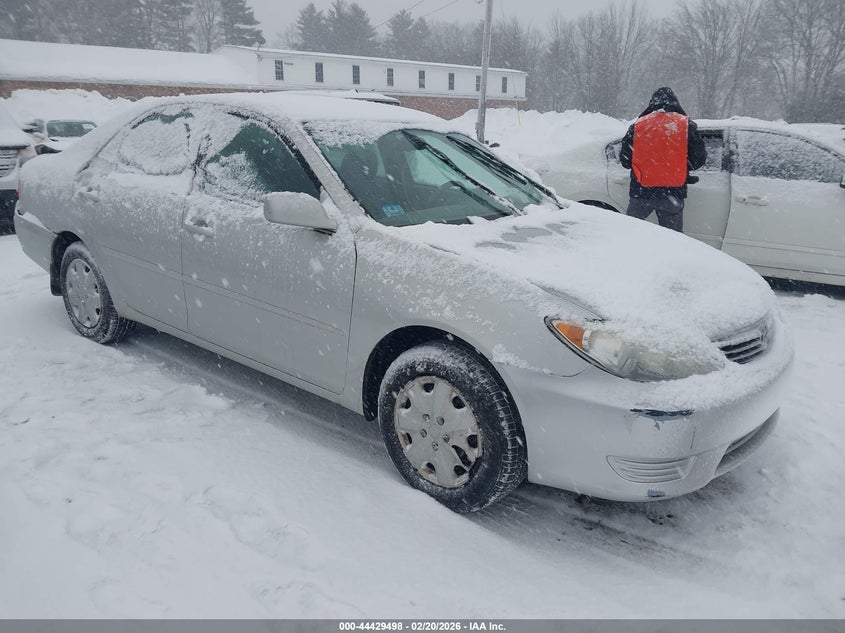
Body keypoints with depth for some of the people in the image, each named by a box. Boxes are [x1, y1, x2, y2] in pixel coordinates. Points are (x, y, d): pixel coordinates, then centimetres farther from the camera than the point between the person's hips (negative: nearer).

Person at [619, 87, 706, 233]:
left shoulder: (637, 125, 2)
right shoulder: (687, 125, 1)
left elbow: (625, 160, 5)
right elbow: (699, 159, 2)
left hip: (641, 193, 0)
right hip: (673, 193, 0)